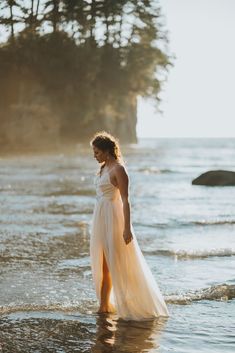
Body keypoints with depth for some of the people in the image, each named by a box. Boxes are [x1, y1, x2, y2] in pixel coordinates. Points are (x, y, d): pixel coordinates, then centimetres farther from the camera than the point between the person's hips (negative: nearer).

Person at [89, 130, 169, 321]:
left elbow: (125, 200, -19)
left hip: (113, 218, -9)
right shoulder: (103, 167, 11)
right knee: (101, 264, 10)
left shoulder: (119, 169, -15)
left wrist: (127, 227, -22)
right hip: (100, 218, 9)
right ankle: (104, 305, 17)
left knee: (118, 265, -4)